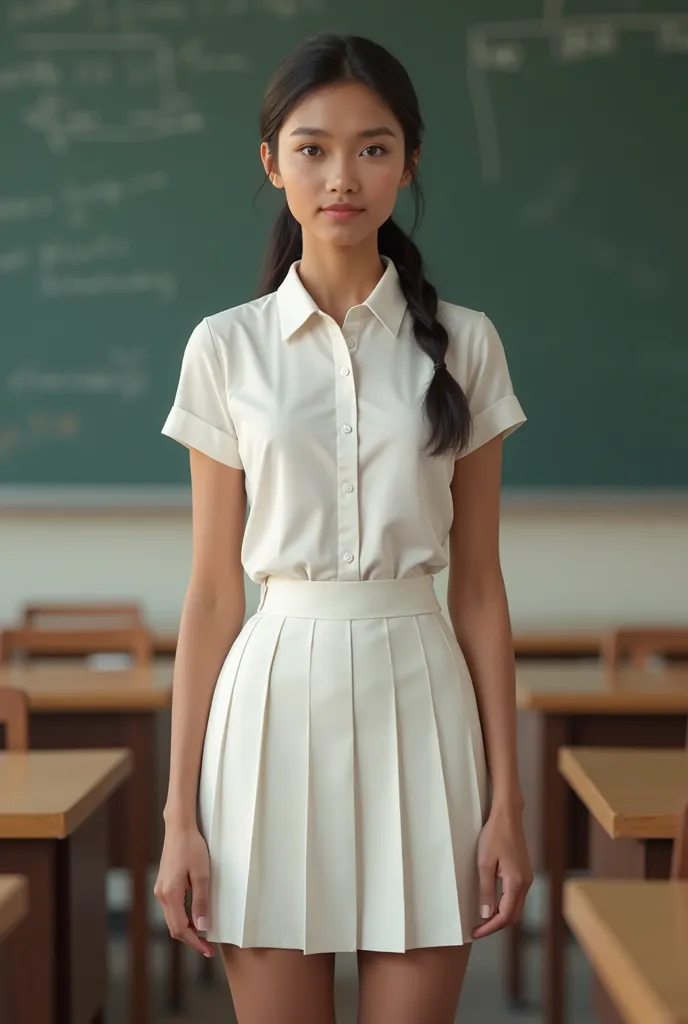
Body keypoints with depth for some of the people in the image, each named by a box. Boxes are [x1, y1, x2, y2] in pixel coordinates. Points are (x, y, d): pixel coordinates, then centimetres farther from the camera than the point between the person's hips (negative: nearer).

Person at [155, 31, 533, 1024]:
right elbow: (212, 591, 3)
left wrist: (507, 799, 1)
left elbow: (479, 586, 5)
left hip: (418, 702, 1)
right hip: (276, 699, 0)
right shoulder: (227, 349, 2)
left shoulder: (463, 345, 4)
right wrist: (181, 814, 0)